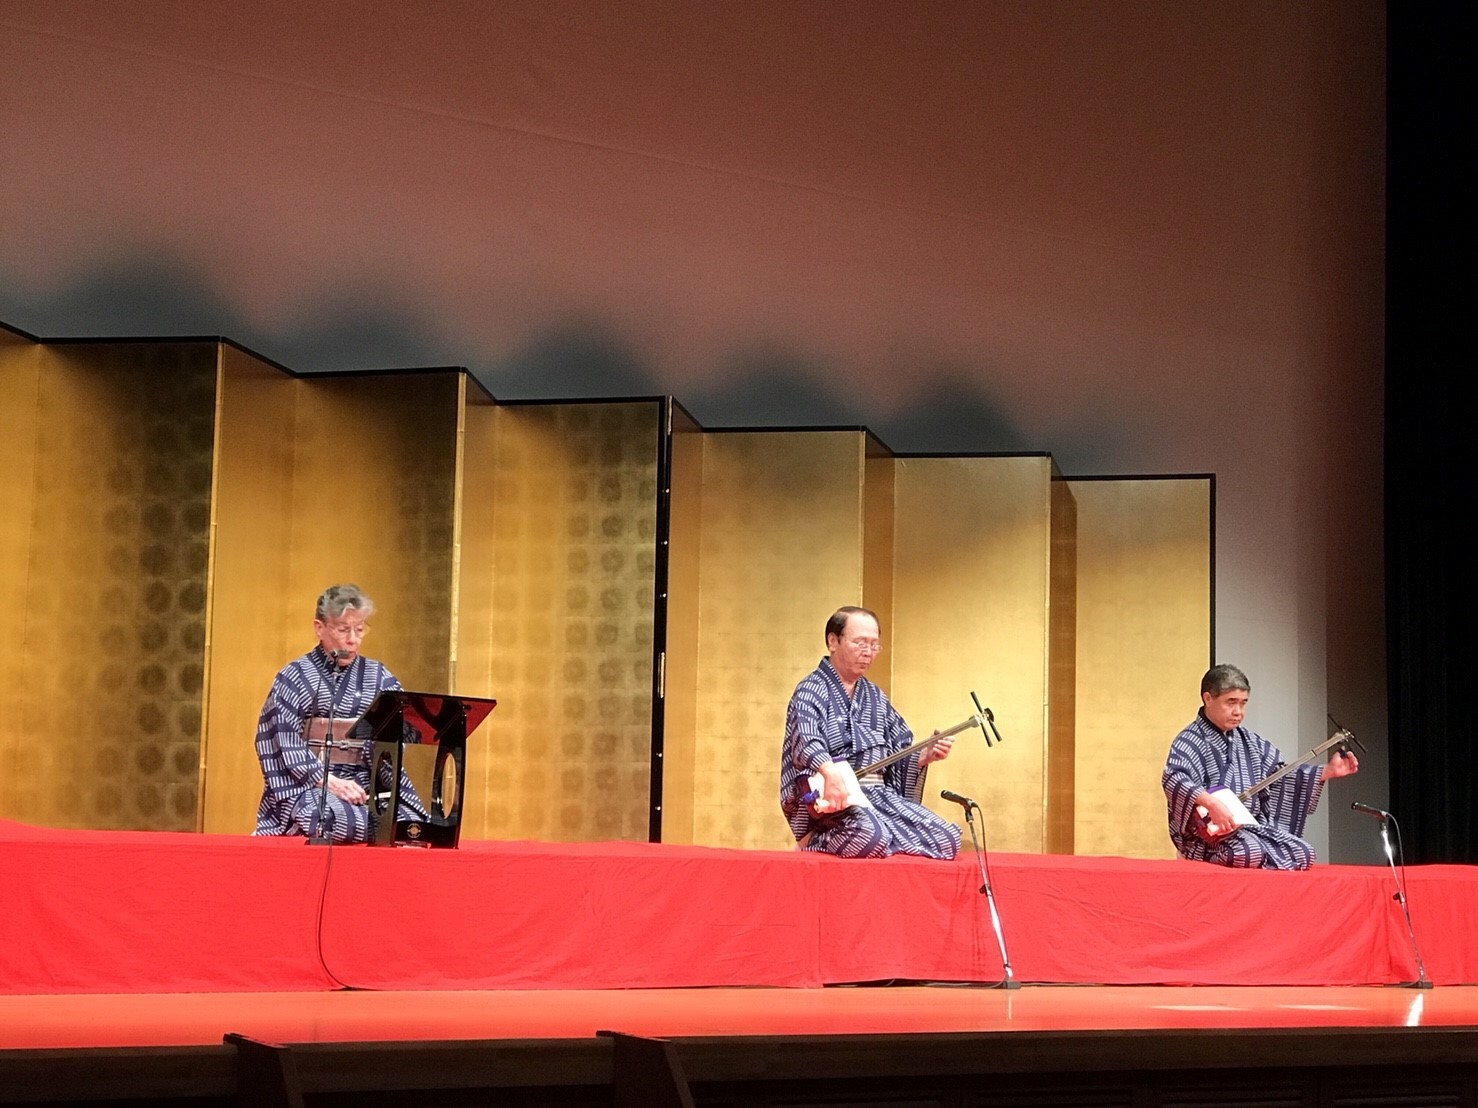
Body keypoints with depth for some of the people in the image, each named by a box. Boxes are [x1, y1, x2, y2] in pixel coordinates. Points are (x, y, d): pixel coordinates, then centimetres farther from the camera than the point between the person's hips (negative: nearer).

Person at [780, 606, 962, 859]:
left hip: (880, 795, 7)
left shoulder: (875, 696, 21)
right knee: (871, 838, -37)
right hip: (831, 798, -7)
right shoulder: (812, 689, -2)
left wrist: (925, 756, -5)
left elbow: (901, 750, 19)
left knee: (947, 839, -13)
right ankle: (817, 839, -6)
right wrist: (831, 771, -44)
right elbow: (806, 737, -24)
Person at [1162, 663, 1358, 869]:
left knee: (1302, 854, -10)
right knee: (1251, 854, -34)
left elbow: (1281, 774, 20)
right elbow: (1173, 779, -26)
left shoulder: (1248, 741, 17)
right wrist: (1210, 803, -41)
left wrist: (1328, 771, 10)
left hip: (1252, 826, 7)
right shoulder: (1191, 741, -8)